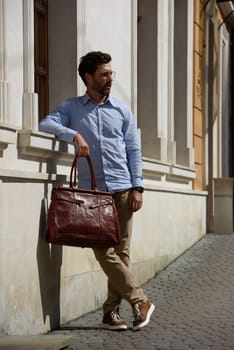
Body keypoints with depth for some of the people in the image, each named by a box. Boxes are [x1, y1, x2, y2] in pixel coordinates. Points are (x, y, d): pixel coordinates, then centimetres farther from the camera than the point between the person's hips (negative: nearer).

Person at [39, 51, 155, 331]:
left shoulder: (122, 110, 12)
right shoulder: (72, 107, 9)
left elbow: (133, 150, 10)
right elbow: (46, 124, -7)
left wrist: (137, 187, 0)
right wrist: (74, 134, -21)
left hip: (122, 190, 1)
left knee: (120, 252, 0)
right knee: (104, 252, -8)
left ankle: (111, 312, 8)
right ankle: (139, 301, 2)